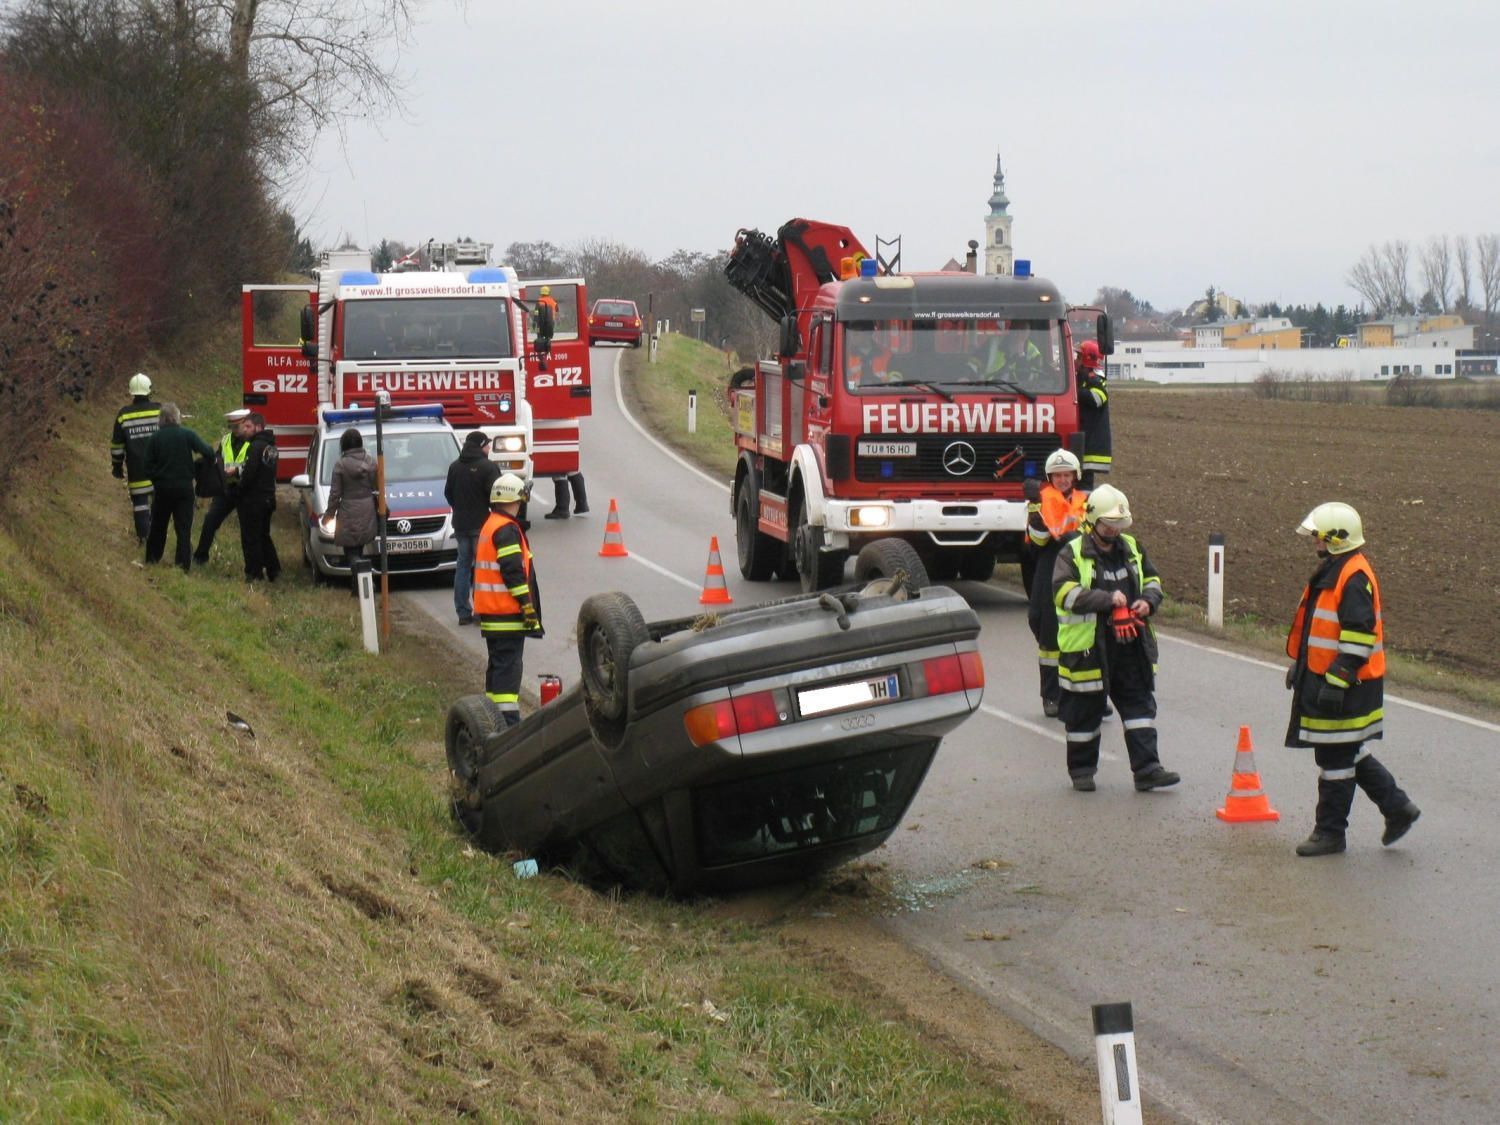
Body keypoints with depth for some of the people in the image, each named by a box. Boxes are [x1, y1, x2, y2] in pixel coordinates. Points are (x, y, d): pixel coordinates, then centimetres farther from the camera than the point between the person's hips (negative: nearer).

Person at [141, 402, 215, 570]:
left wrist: (155, 480, 13)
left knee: (158, 526, 16)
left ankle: (152, 560, 25)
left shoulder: (155, 438, -4)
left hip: (162, 488, 1)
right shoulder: (188, 435, -8)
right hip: (184, 487, -1)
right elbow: (207, 452, -15)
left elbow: (148, 466, -3)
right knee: (183, 528, 3)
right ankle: (183, 564, -1)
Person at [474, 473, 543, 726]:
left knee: (498, 664, 16)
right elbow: (514, 572, -20)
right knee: (508, 666, -11)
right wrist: (528, 607, -17)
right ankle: (508, 721, -15)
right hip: (507, 612, -10)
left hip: (490, 611, 10)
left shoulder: (489, 527, 17)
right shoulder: (507, 529, -15)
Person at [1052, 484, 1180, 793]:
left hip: (1130, 647, 5)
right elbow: (1065, 592, -19)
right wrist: (1107, 599, -25)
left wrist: (1148, 601, -3)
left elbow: (1152, 580, 20)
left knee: (1140, 705, 1)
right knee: (1085, 710, 5)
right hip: (1088, 648, -5)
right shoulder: (1072, 553, -6)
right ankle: (1082, 770, 18)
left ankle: (1146, 769, 1)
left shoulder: (1131, 549, 12)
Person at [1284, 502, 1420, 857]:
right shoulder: (1331, 572, 14)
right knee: (1350, 754, 16)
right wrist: (1299, 666, 28)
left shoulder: (1354, 578, -18)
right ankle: (1397, 808, 25)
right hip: (1323, 679, 10)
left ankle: (1330, 832, 7)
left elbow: (1359, 635, -23)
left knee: (1335, 757, -2)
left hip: (1346, 685, -10)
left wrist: (1337, 681, -25)